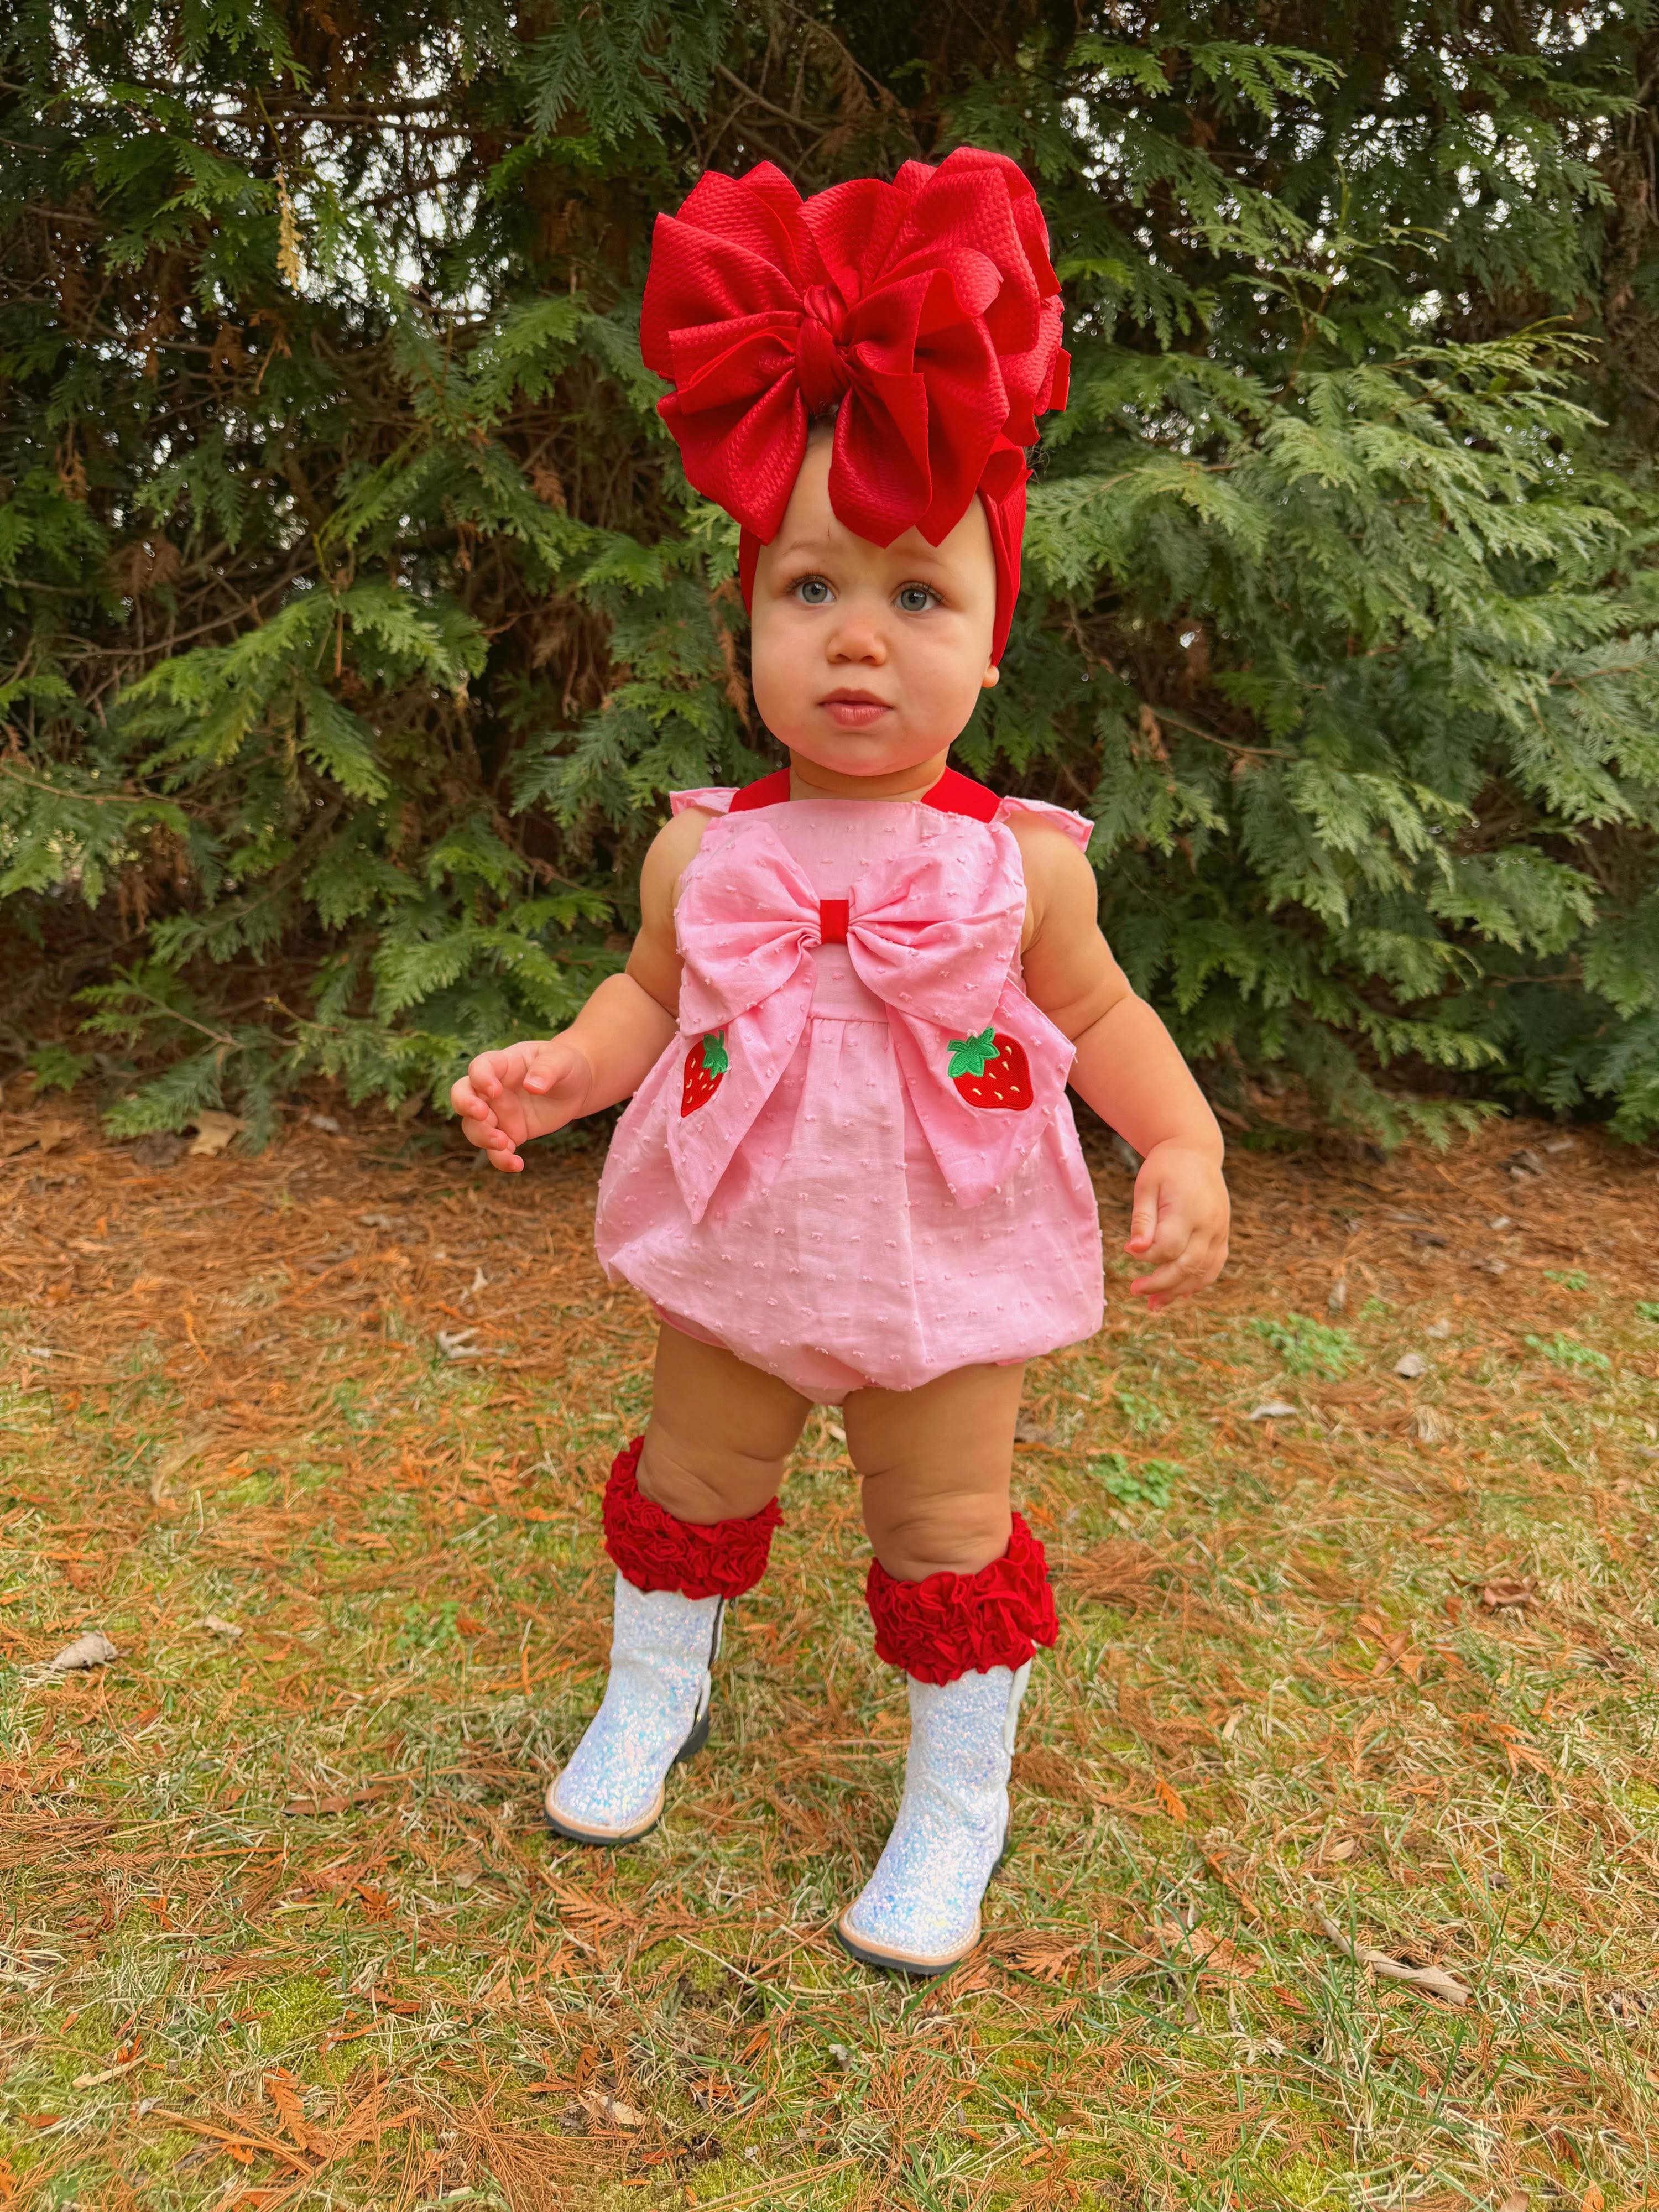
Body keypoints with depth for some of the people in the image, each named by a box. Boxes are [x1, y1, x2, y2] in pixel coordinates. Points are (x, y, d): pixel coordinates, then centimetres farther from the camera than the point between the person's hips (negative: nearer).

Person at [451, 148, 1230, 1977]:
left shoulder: (1020, 863, -13)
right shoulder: (703, 852, -10)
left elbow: (1099, 1017, 0)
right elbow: (651, 996, 5)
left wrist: (1185, 1150, -15)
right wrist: (561, 1066, -15)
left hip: (942, 1277, -2)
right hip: (737, 1266, 3)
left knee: (950, 1536, 13)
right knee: (689, 1485, 23)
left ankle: (957, 1806, 37)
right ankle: (654, 1695, 51)